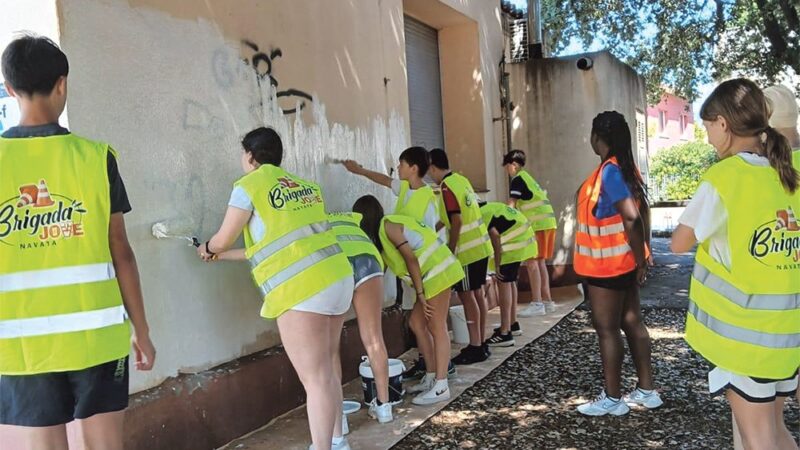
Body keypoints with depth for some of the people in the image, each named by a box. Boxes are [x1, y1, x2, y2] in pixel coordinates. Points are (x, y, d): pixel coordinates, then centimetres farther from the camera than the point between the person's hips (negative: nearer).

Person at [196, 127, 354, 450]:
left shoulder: (249, 187, -1)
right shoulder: (304, 185, 19)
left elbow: (222, 240, 7)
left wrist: (207, 250, 32)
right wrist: (223, 256, 33)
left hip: (302, 289, -8)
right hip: (338, 277, 8)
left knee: (315, 378, -2)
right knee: (328, 367, 20)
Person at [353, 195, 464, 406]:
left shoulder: (388, 226, -11)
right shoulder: (383, 230, 18)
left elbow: (411, 258, -16)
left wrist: (420, 293, -16)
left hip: (437, 272, -10)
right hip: (432, 274, 10)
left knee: (437, 327, -7)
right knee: (417, 321, 12)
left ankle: (441, 386, -3)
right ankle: (432, 376, 17)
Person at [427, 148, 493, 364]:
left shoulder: (447, 187, -15)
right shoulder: (461, 180, 10)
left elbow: (456, 222, -20)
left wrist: (450, 252, -14)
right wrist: (440, 224, 24)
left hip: (467, 251, -9)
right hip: (481, 246, 9)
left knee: (467, 297, -2)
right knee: (477, 294, 13)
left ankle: (475, 348, 2)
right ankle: (481, 343, 21)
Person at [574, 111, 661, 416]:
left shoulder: (610, 171, -19)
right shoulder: (624, 168, 8)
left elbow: (632, 218, -25)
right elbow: (634, 214, 12)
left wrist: (640, 259, -17)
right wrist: (639, 259, 16)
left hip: (607, 265, -9)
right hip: (622, 263, 9)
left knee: (606, 329, 0)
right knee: (632, 323, 14)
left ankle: (612, 399, 11)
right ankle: (647, 391, 24)